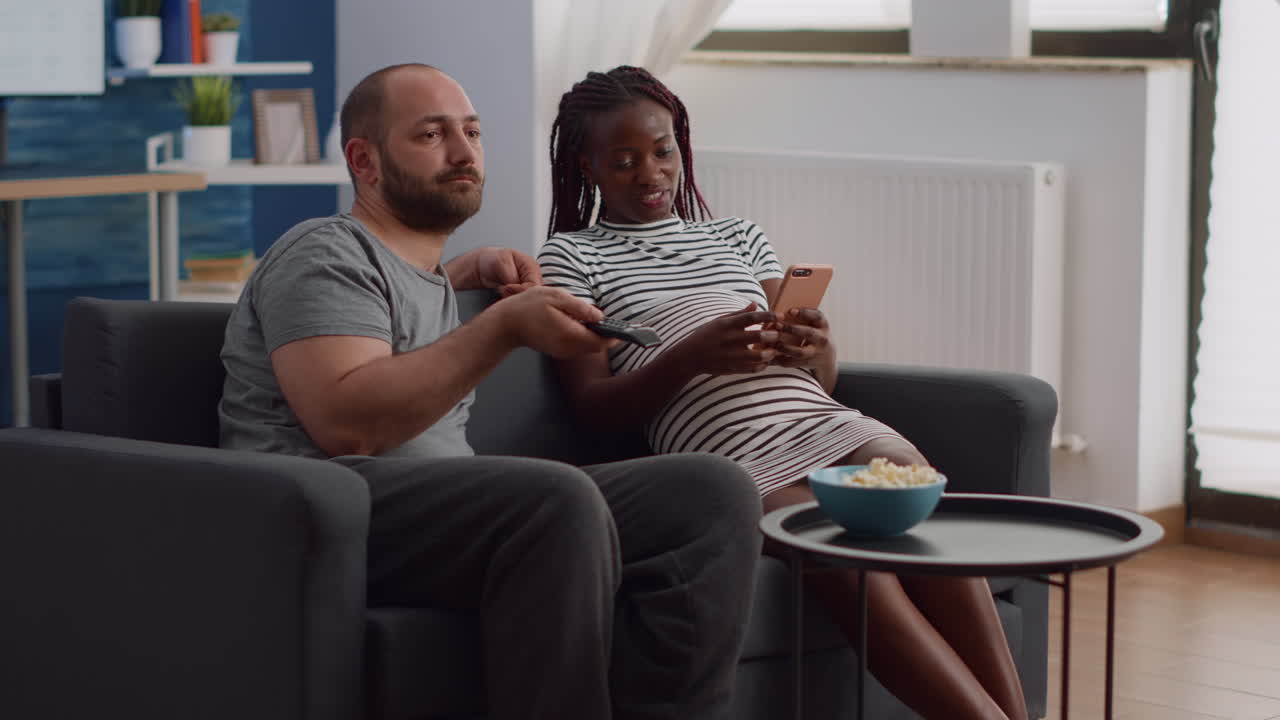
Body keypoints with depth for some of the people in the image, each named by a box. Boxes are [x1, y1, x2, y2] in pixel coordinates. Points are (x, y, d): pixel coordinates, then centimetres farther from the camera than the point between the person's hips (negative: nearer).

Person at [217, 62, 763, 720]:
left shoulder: (410, 261, 27)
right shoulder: (327, 253, 0)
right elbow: (345, 424, -16)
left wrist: (470, 268, 36)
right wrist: (504, 327, -17)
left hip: (452, 512, 8)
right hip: (329, 512, -8)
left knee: (714, 489, -13)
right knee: (561, 501, -39)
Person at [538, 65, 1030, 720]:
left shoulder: (738, 237, 28)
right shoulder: (570, 256, 15)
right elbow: (593, 405, 4)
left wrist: (813, 350, -5)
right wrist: (689, 357, -15)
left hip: (824, 422, 4)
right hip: (730, 459, -4)